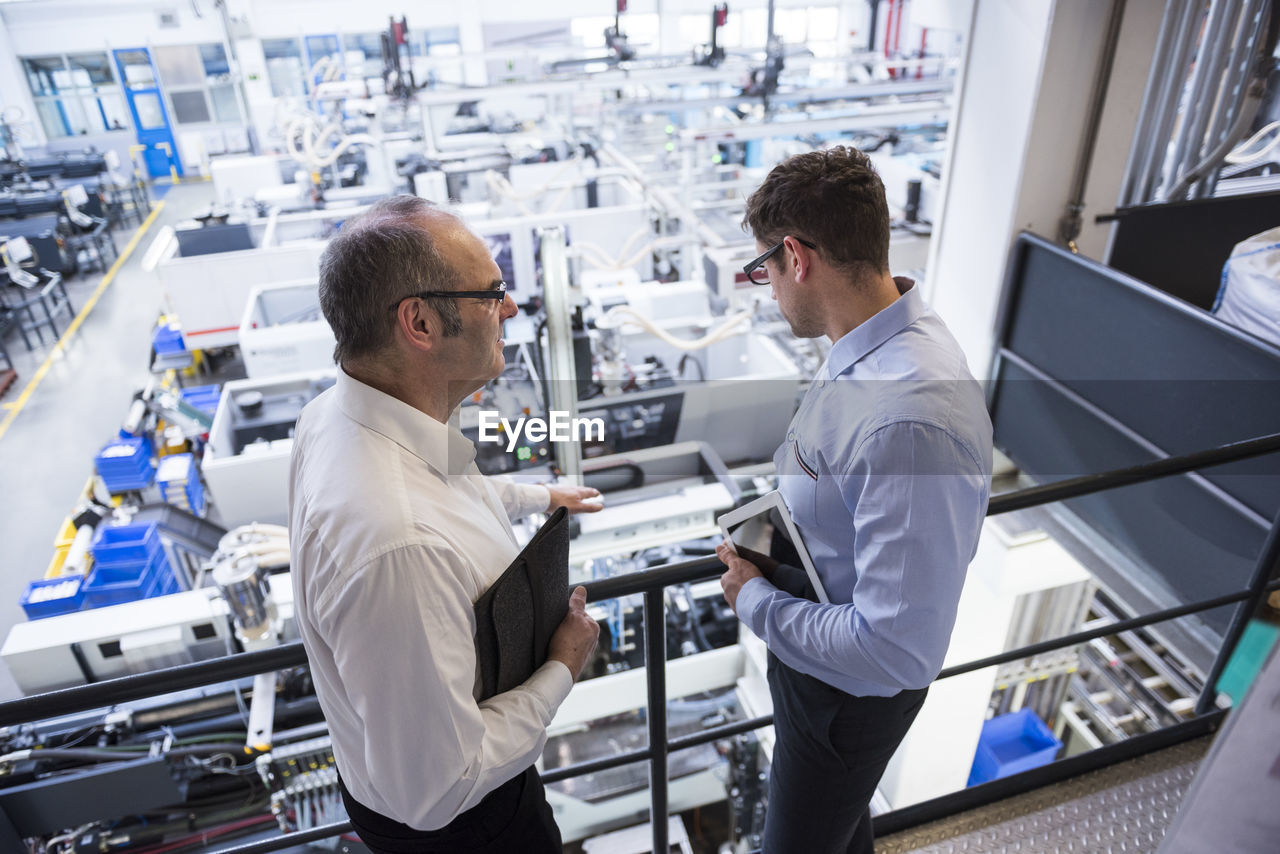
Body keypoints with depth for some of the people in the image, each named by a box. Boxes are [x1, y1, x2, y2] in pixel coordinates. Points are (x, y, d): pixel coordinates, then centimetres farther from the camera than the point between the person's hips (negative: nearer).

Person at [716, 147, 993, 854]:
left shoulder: (912, 419, -39)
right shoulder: (867, 349, -7)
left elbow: (900, 651, -36)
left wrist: (755, 600, -23)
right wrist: (767, 544, -1)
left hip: (854, 687, -8)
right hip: (813, 654, 8)